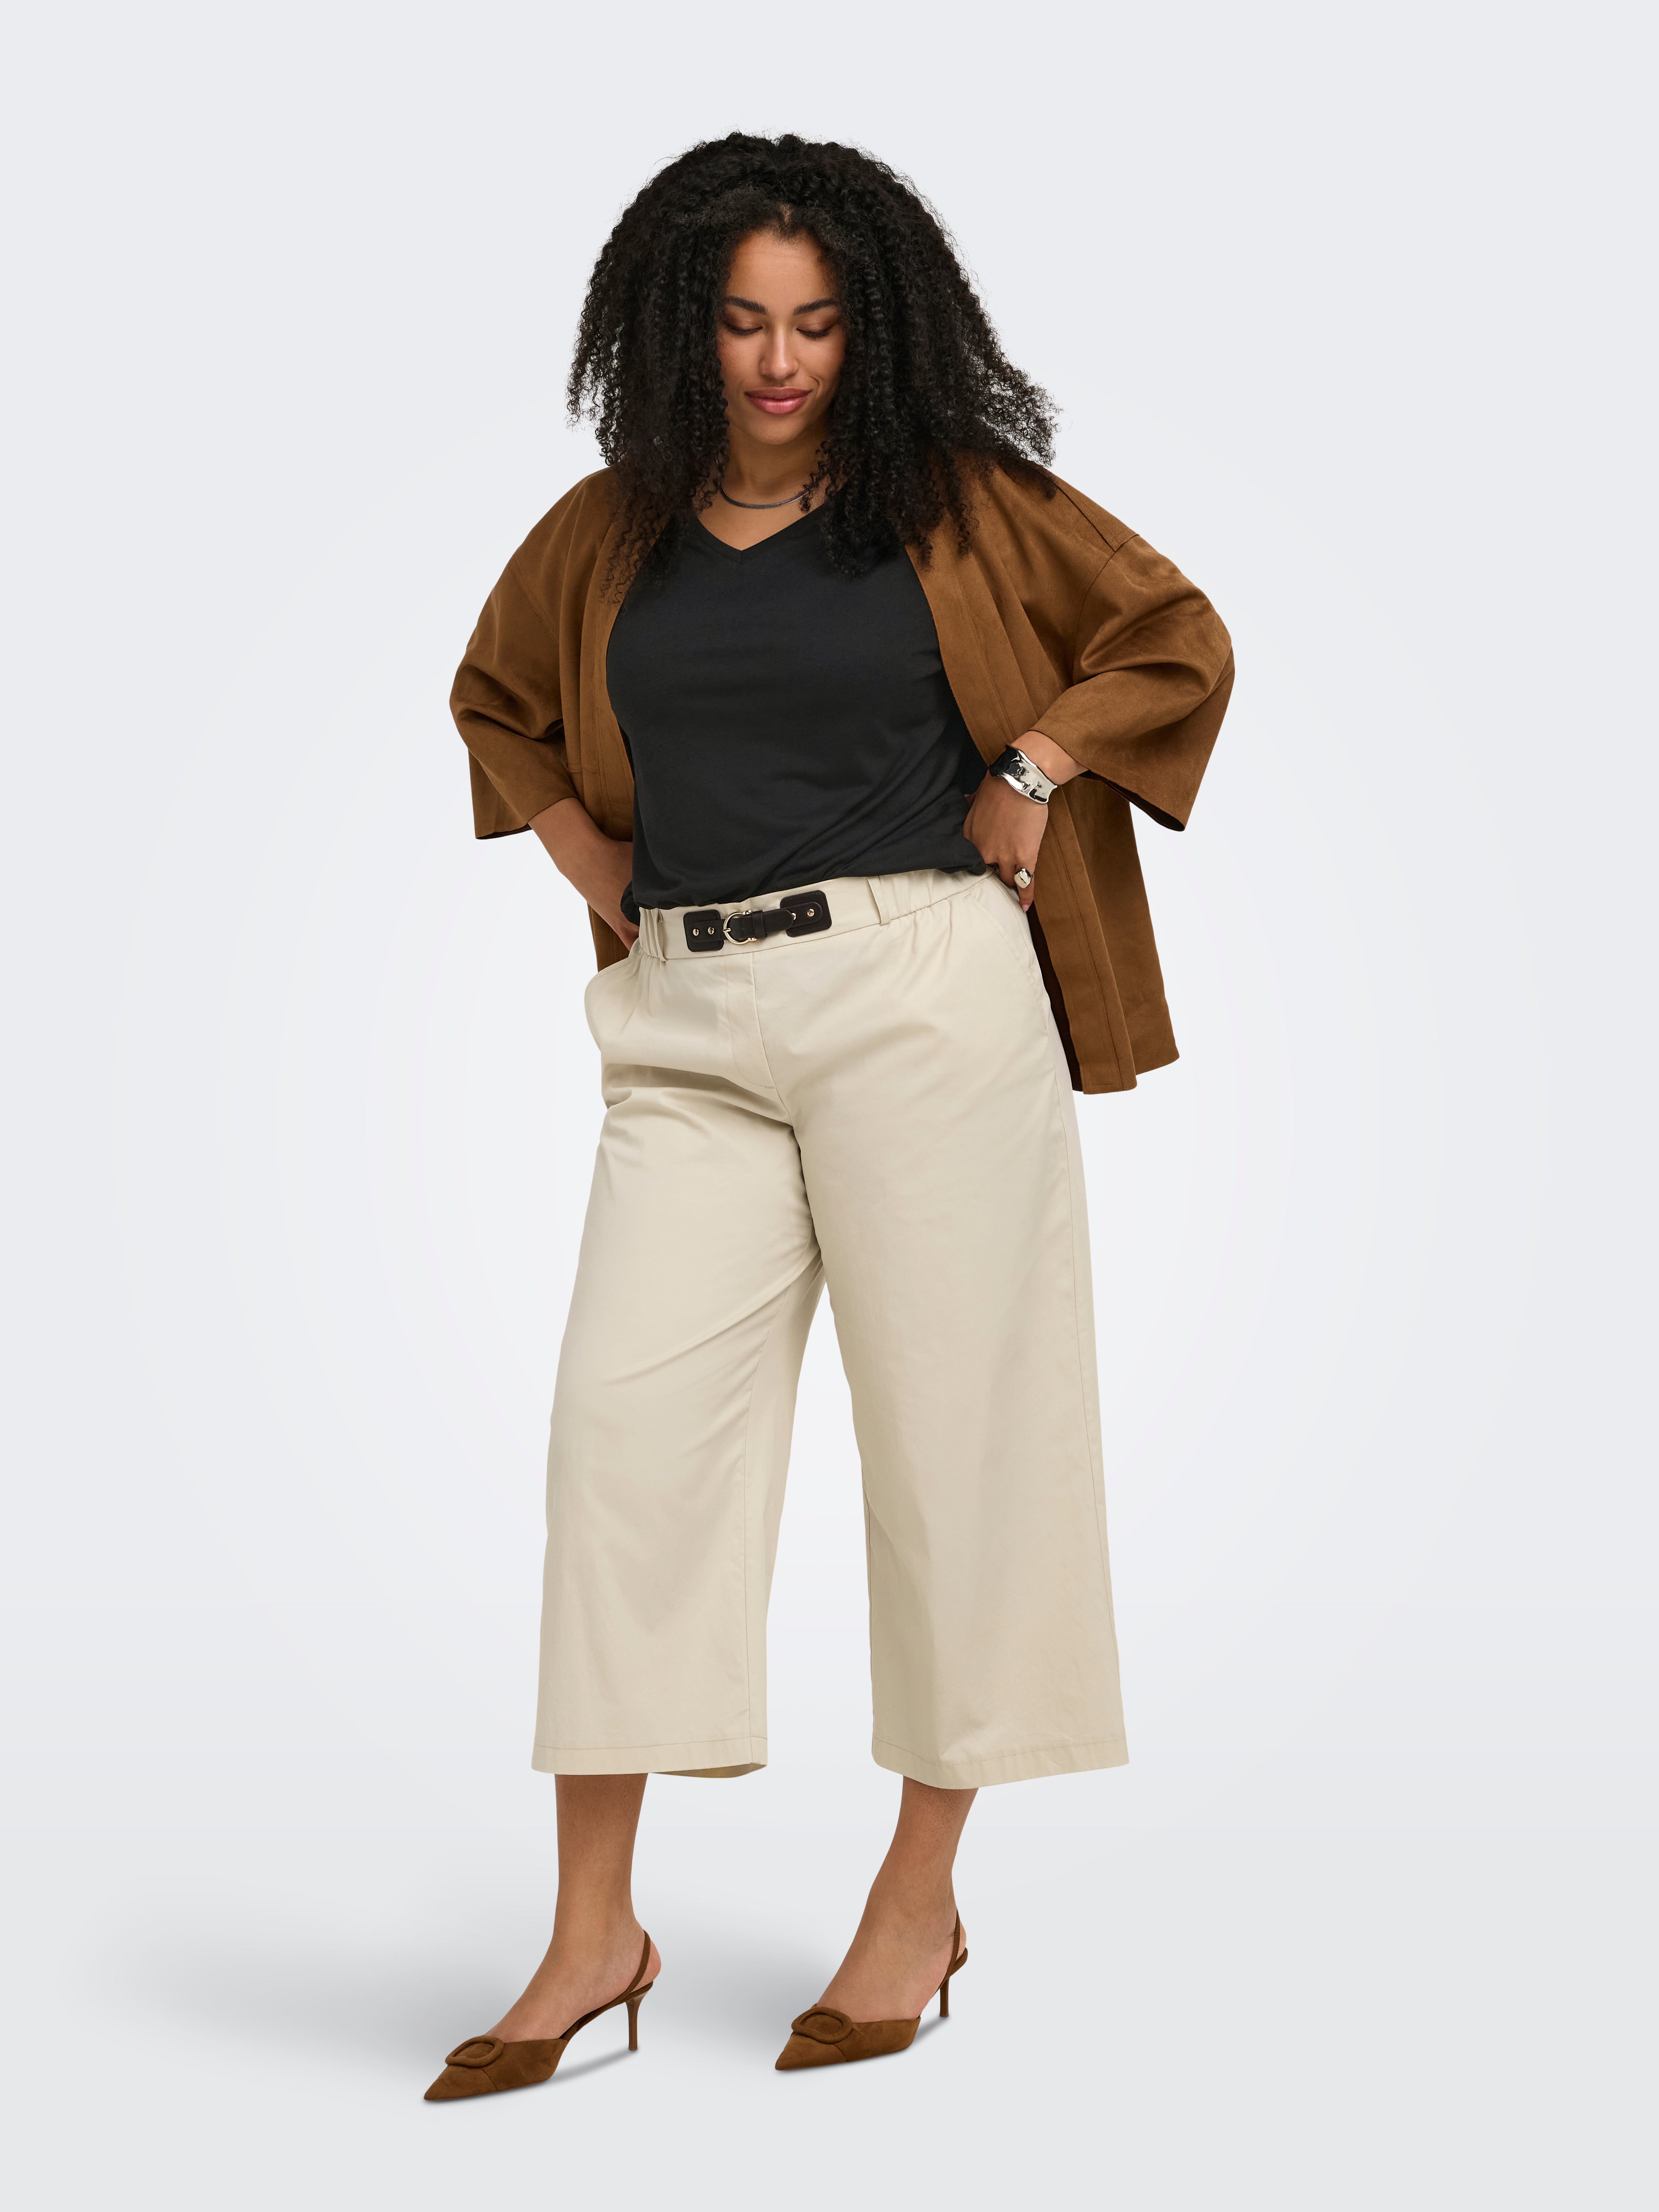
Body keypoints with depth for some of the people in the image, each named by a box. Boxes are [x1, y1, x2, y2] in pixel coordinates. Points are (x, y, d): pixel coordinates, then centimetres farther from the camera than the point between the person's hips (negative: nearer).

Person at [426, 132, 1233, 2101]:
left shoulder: (957, 501, 3)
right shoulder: (610, 531, 11)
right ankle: (593, 1929, 3)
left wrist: (1028, 775, -2)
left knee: (950, 1423, 1)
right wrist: (593, 865, 15)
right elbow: (497, 699, 28)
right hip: (688, 1021, 3)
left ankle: (922, 1896, 15)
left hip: (919, 991, -3)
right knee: (626, 1417, -4)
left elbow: (1175, 639, 8)